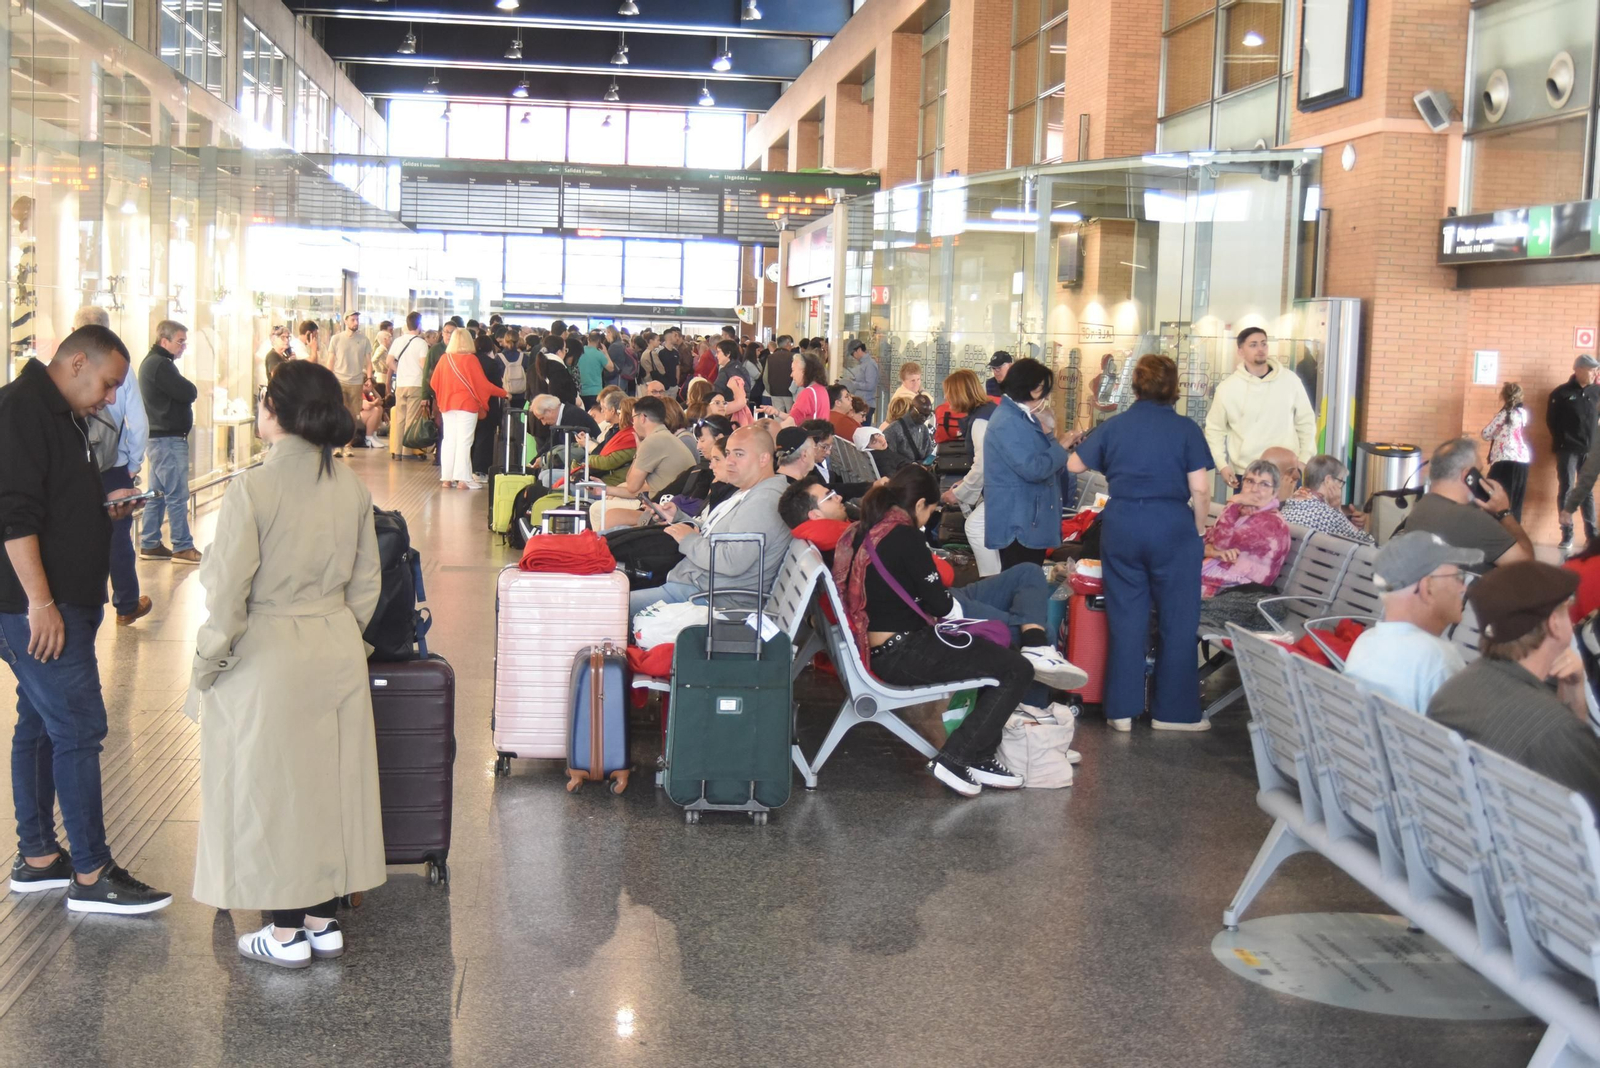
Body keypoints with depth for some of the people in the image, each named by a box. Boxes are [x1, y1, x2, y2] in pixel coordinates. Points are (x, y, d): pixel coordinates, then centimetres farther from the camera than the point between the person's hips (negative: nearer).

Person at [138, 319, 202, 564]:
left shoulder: (151, 362, 18)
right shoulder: (161, 365, -16)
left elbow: (186, 393, 17)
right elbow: (190, 393, -19)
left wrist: (184, 389, -2)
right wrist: (188, 388, 0)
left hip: (159, 436, 11)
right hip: (169, 438, -11)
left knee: (157, 493, 13)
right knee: (177, 495, -8)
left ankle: (150, 544, 18)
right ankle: (182, 548, -6)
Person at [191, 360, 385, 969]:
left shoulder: (252, 490, -18)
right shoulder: (353, 490, -1)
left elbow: (228, 592, -15)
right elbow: (366, 585, 6)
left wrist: (207, 666, -3)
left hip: (267, 660, -5)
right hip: (338, 655, 5)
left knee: (268, 787, 7)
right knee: (330, 781, 14)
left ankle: (286, 933, 16)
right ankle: (325, 921, 25)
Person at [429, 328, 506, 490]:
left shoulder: (444, 358, 1)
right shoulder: (470, 359, -11)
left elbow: (434, 383, 6)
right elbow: (482, 384, -11)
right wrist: (504, 393, 0)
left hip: (447, 404, 5)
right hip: (467, 404, -5)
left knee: (448, 440, 9)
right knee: (464, 440, -3)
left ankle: (447, 478, 8)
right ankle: (463, 479, -5)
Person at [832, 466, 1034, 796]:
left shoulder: (860, 534, 8)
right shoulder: (905, 536, -16)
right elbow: (940, 604, -13)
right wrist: (953, 607, 9)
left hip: (875, 653, 10)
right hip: (903, 657, -10)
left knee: (991, 654, 23)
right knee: (1018, 669, -6)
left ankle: (980, 756, 19)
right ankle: (957, 759, -7)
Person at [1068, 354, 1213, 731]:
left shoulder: (1114, 426, 4)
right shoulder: (1186, 429, -3)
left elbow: (1074, 465, 13)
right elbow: (1200, 489, -7)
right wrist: (1199, 530, 7)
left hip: (1121, 527, 3)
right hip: (1172, 527, -3)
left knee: (1125, 619, 9)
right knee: (1177, 621, 7)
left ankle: (1122, 710, 12)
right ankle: (1173, 711, 12)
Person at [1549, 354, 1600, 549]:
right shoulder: (1561, 393, -3)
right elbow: (1551, 420, -2)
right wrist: (1560, 442, -3)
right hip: (1568, 449, -3)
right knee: (1566, 489, -1)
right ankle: (1567, 534, 1)